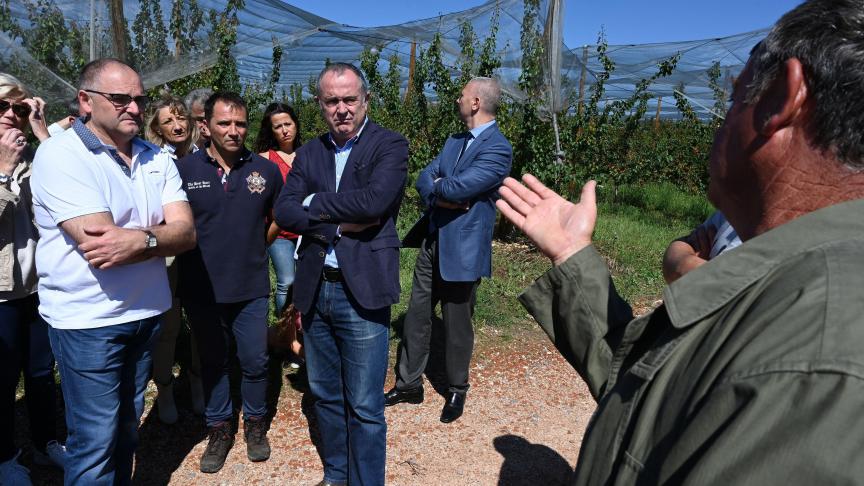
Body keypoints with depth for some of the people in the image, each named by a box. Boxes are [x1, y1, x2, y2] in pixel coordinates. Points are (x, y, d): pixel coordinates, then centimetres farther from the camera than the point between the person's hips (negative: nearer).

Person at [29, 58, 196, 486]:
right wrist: (158, 233, -12)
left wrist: (139, 239, -24)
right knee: (95, 441, 4)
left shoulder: (157, 158, 5)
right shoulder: (60, 154, -14)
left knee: (127, 429, 20)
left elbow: (186, 233, -7)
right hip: (88, 320, -5)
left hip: (146, 312, 6)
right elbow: (99, 248, -24)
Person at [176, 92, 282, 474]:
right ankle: (219, 428, 34)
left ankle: (255, 422, 34)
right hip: (201, 288, 0)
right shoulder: (184, 169, -8)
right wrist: (202, 250, -2)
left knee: (255, 361, 10)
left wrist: (253, 244, 7)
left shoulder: (266, 170, -3)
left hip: (251, 287, 0)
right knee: (212, 363, 16)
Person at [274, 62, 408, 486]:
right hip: (314, 289, 6)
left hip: (362, 290, -5)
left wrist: (314, 203, -9)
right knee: (325, 395, 20)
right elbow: (283, 212, -3)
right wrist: (341, 225, -16)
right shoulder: (308, 153, 9)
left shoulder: (390, 146, -5)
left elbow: (373, 200, -22)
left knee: (364, 407, 3)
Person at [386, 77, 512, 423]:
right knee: (416, 317, 13)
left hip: (462, 249, -7)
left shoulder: (498, 149, -15)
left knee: (457, 325, 8)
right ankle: (409, 384, 28)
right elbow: (424, 180, 6)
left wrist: (438, 186, -4)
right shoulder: (455, 141, 13)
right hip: (432, 242, 7)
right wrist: (443, 196, -14)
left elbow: (457, 187, -25)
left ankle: (456, 391, 30)